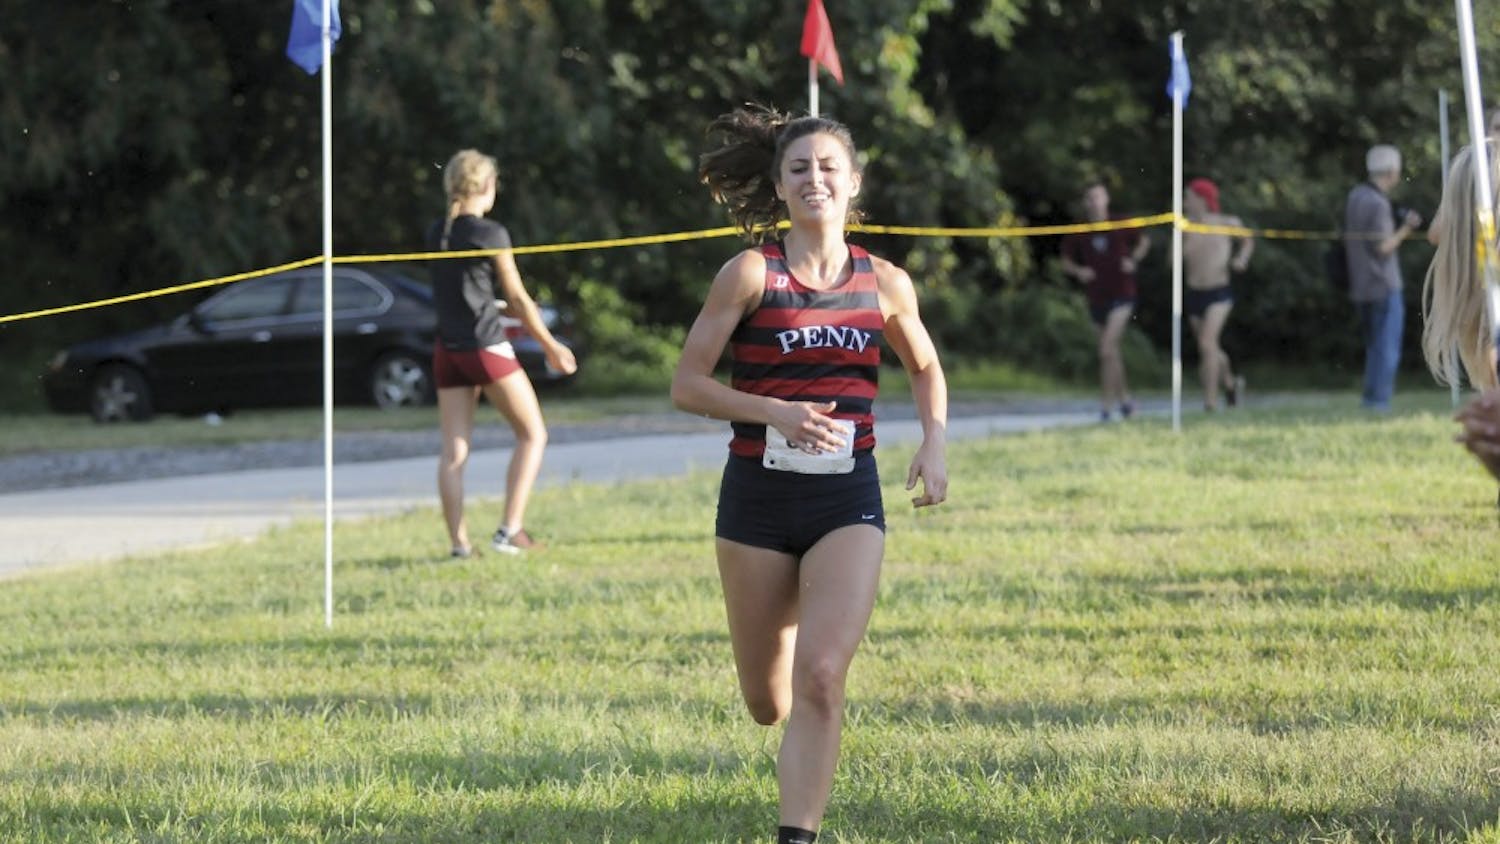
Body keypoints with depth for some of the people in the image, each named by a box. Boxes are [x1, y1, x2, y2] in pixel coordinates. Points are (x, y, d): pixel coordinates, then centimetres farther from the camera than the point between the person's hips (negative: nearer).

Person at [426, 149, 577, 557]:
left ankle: (458, 541, -1)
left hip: (447, 350, 6)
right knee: (532, 434, 6)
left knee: (453, 451, 4)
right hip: (486, 347, -6)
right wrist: (551, 346, 5)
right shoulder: (491, 234, -10)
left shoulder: (436, 235, 7)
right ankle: (510, 528, -4)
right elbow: (518, 298, -6)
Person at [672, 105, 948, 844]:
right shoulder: (751, 273, -5)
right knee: (768, 703, 11)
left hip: (847, 500, 1)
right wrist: (775, 413, -21)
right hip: (757, 497, -1)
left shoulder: (884, 284, 3)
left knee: (820, 680, -18)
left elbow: (925, 369, 21)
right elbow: (687, 384, -6)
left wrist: (935, 443, 3)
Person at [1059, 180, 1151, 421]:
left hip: (1122, 296, -4)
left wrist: (1134, 260, -1)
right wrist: (1078, 271, -10)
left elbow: (1144, 242, 16)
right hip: (1096, 299, 4)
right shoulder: (1077, 234, 2)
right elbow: (1066, 262, 11)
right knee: (1112, 352, 12)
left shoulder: (1122, 227, -1)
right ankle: (1124, 399, 27)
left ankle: (1106, 404, -14)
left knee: (1107, 350, -16)